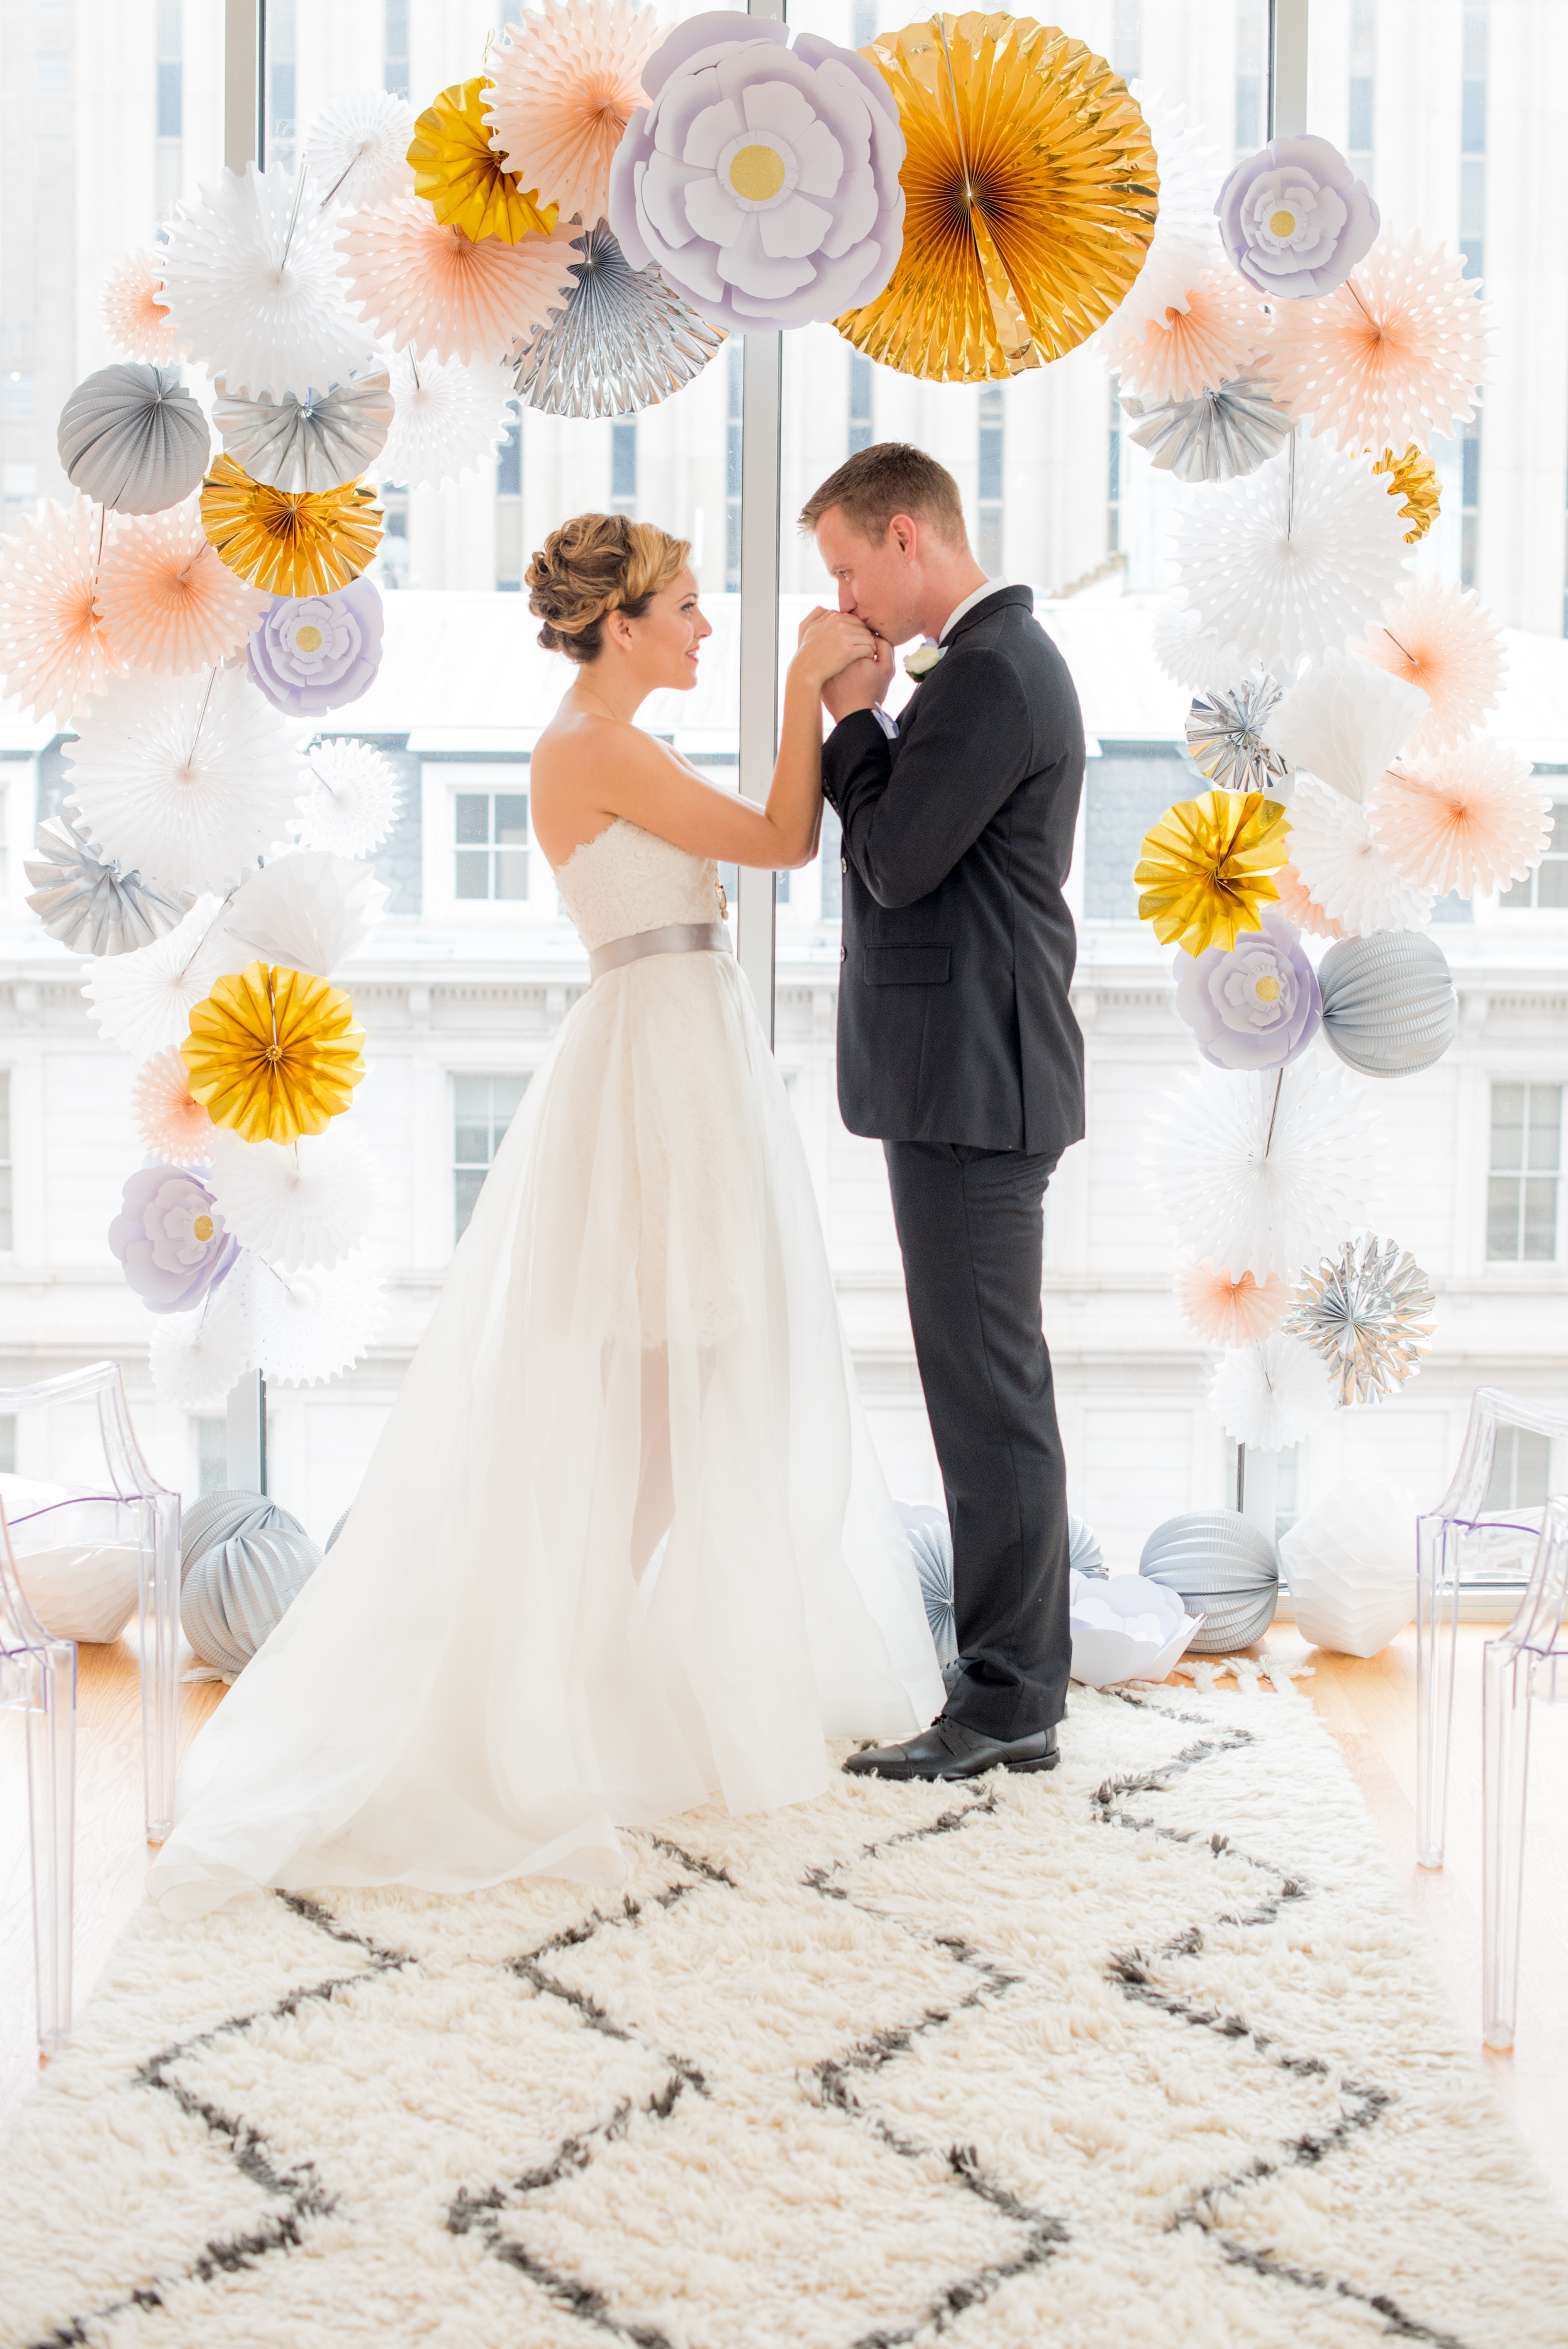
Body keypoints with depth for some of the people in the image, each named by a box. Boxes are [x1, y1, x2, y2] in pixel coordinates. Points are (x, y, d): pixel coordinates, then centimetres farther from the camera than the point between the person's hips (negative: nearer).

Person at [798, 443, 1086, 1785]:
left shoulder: (987, 675, -14)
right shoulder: (998, 660, 18)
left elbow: (894, 860, -16)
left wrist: (853, 721, -5)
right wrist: (864, 727, 8)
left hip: (971, 1083, -11)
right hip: (973, 1075, 11)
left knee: (989, 1392, -4)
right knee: (993, 1388, 13)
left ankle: (1006, 1703, 5)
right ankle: (1016, 1686, 22)